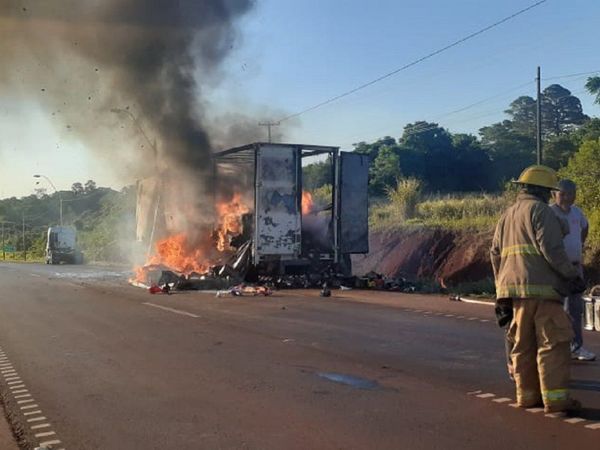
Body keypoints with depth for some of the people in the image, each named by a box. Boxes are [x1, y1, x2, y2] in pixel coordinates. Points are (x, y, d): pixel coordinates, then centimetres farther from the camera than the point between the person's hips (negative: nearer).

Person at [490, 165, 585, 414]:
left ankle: (527, 394, 14)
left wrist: (502, 286, 24)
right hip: (541, 286, -8)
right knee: (553, 342, -7)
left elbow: (495, 254, 20)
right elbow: (551, 249, -15)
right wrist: (573, 276, -8)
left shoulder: (506, 215, 21)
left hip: (514, 286, 8)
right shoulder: (540, 210, -5)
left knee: (523, 344, 12)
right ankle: (555, 397, -10)